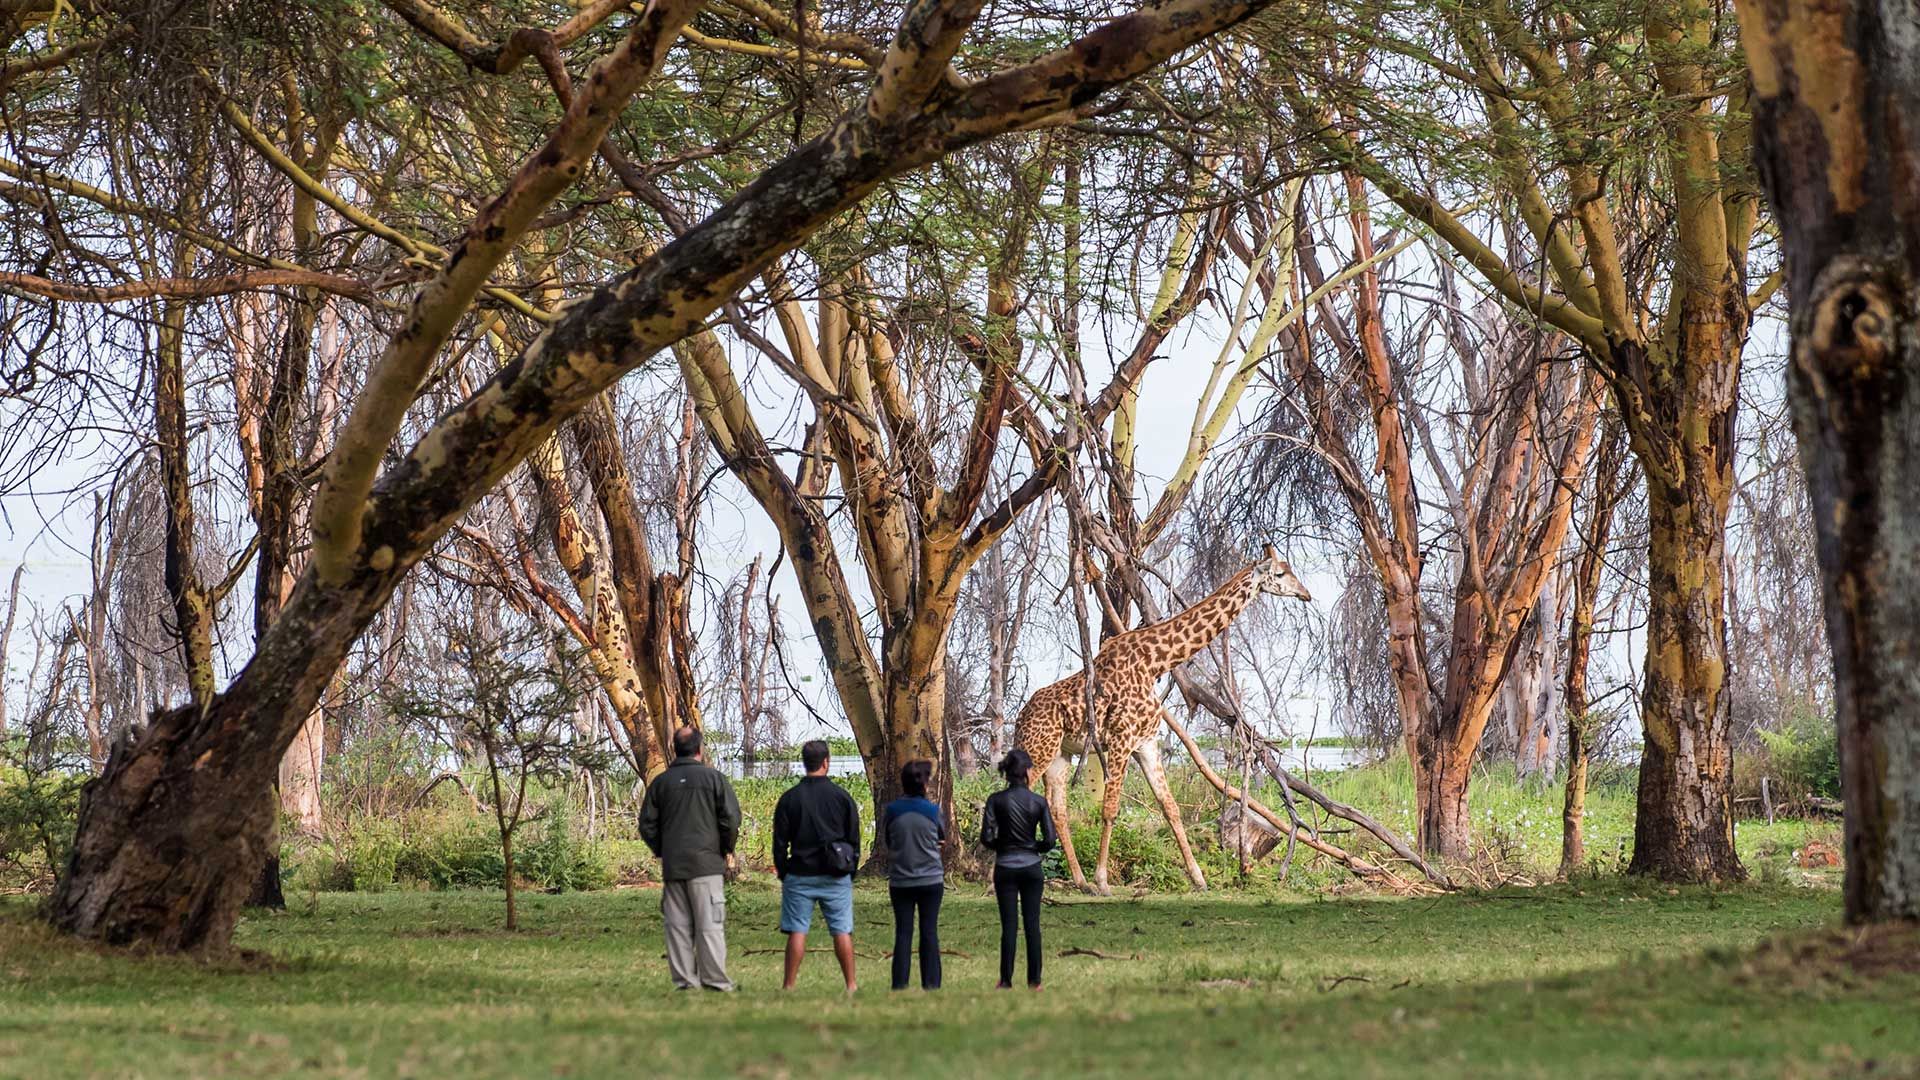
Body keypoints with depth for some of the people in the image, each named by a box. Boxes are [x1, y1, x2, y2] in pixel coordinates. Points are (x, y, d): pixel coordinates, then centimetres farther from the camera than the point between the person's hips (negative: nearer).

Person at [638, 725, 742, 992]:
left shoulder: (660, 782, 7)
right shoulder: (714, 778, -4)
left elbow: (647, 825, 7)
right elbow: (731, 818, -8)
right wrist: (726, 848, 7)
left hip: (672, 867, 3)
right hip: (707, 863, -3)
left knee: (678, 925, 7)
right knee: (710, 924, -3)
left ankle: (684, 980, 6)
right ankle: (716, 980, -7)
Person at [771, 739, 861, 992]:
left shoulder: (789, 799, -1)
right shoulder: (842, 797, 0)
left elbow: (779, 843, 2)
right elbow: (854, 841, 5)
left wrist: (783, 874, 12)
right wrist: (850, 872, 14)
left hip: (800, 876, 0)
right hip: (835, 876, 0)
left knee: (797, 931, 0)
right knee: (842, 931, 3)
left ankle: (788, 985, 0)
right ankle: (851, 985, 4)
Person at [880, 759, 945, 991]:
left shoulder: (890, 811, -5)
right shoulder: (933, 811, -7)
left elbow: (886, 842, 9)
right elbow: (943, 837, 9)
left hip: (900, 880, 1)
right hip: (931, 879, -1)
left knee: (903, 933, 4)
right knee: (929, 932, 5)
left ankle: (900, 983, 2)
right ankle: (931, 983, 5)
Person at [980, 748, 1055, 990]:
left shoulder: (996, 800, -7)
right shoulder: (1038, 802, -6)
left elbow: (986, 838, -10)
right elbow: (1049, 840, -5)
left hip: (1005, 868, 0)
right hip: (1031, 867, 0)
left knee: (1008, 925, 4)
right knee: (1032, 924, 6)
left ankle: (1006, 980, 5)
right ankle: (1034, 980, 9)